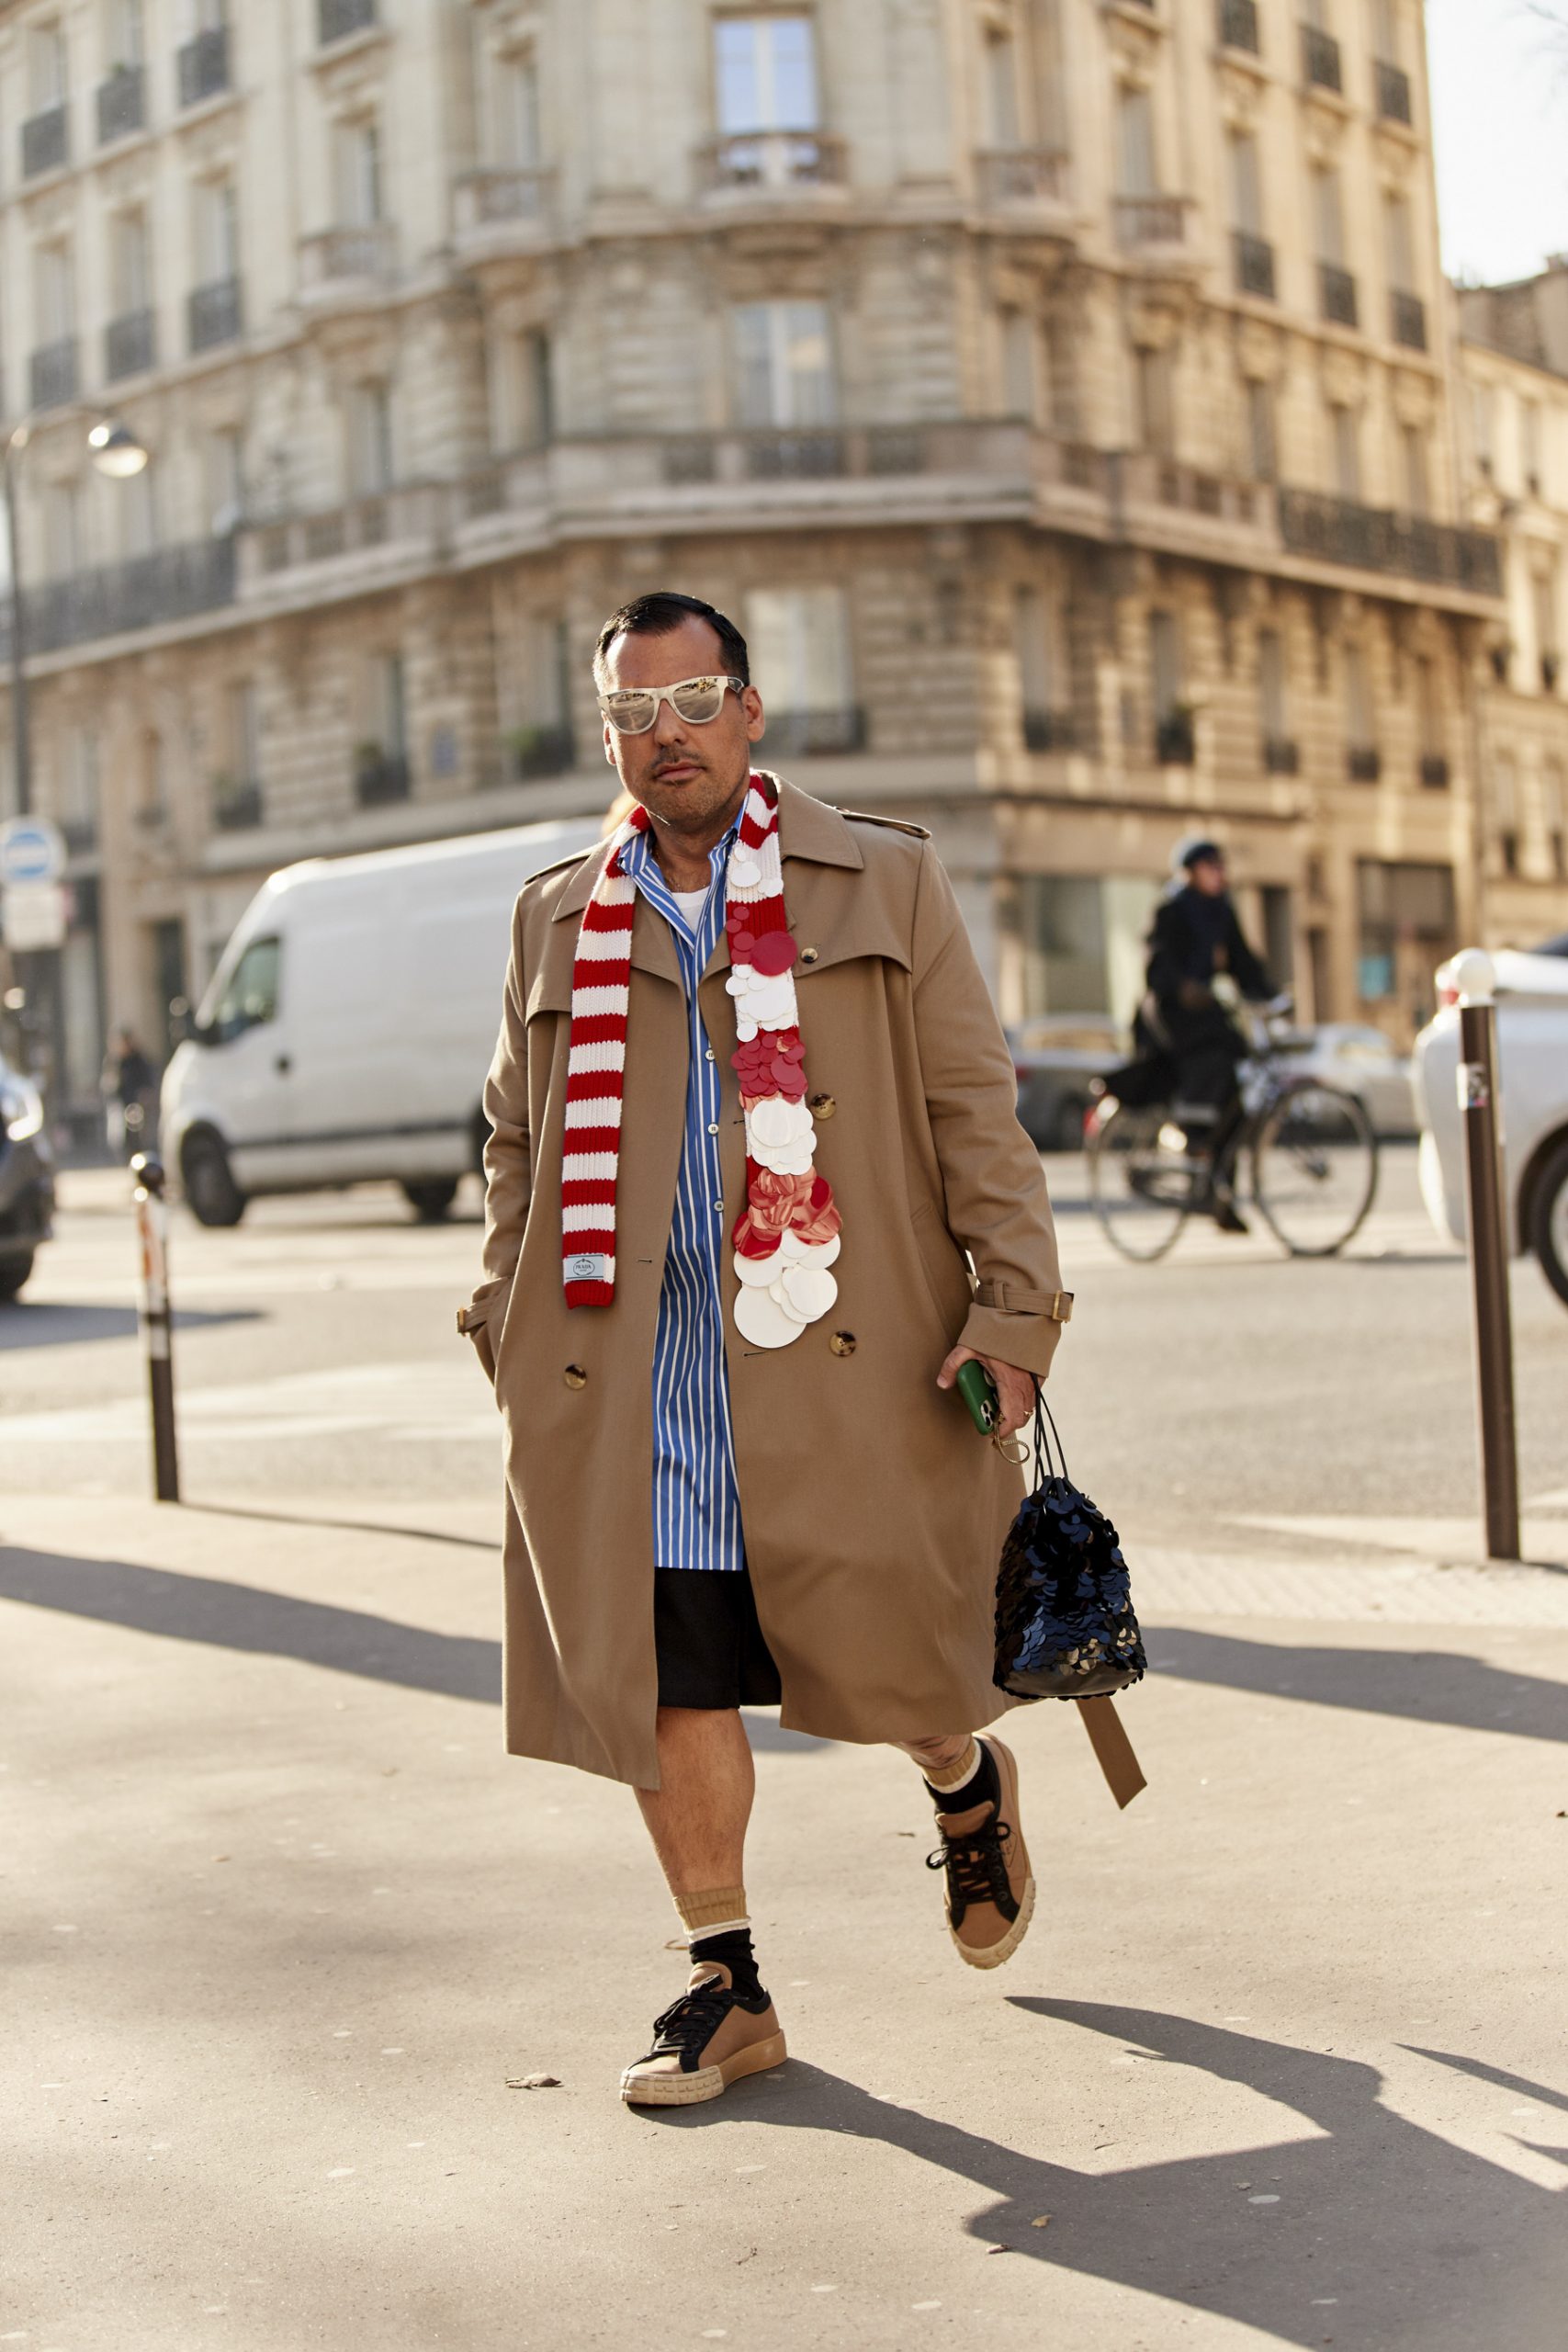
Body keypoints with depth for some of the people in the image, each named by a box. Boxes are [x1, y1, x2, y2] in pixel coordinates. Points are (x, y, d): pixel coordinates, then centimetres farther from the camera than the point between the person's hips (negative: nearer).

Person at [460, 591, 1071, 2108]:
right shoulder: (558, 920, 13)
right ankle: (725, 1987, 20)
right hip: (631, 1384, 2)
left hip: (850, 1361, -2)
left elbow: (974, 1113, 3)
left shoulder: (884, 886, 6)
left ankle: (969, 1790, 39)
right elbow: (517, 1146, 20)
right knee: (671, 1688, 2)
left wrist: (1012, 1308, -5)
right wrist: (509, 1326, 12)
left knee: (885, 1664, 3)